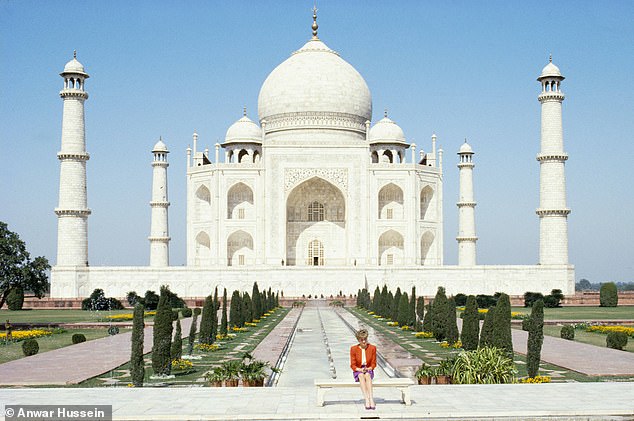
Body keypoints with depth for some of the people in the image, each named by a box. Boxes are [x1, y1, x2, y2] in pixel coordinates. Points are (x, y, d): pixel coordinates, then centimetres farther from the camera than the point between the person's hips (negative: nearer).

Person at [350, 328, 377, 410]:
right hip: (358, 372, -1)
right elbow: (353, 365, -3)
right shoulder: (354, 349, -7)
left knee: (367, 375, -36)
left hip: (369, 371, 1)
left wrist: (368, 369, -18)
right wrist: (360, 370, -21)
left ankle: (371, 398, -48)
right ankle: (367, 400, -48)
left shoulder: (372, 348, -5)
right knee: (361, 375, -36)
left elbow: (373, 364, 2)